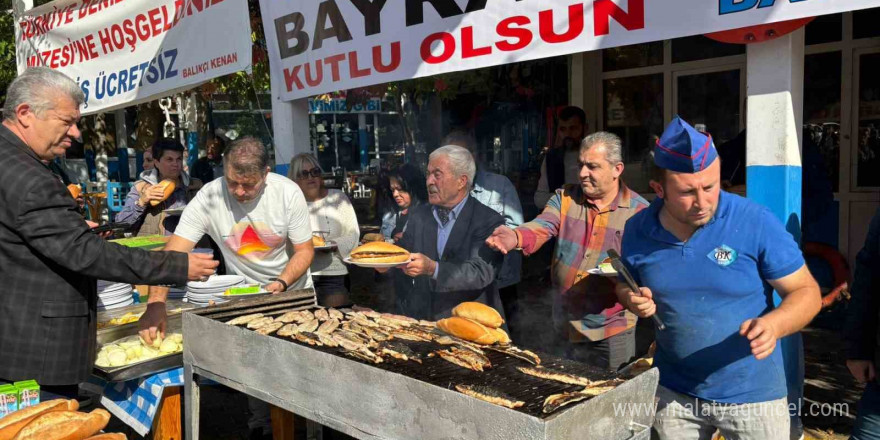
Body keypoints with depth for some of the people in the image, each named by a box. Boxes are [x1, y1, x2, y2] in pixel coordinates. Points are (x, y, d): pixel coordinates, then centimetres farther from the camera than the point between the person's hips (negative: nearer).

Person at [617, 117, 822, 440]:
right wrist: (632, 300, -13)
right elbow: (625, 286, 10)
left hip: (751, 395, -2)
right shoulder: (637, 230, -8)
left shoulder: (756, 223, -17)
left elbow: (807, 292, -10)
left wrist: (773, 325, -29)